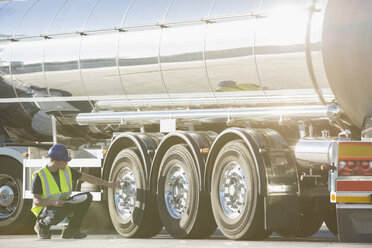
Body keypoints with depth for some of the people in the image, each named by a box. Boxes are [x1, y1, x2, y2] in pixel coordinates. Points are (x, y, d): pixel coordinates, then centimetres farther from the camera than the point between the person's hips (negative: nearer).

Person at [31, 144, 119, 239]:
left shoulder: (67, 171, 0)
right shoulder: (39, 176, -17)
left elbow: (86, 178, 9)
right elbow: (36, 201, -17)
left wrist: (108, 184, 8)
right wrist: (53, 202, -34)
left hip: (62, 205, 6)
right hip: (44, 209, -6)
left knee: (86, 197, -11)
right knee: (58, 213, -40)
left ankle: (70, 230, -2)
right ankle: (41, 225, -5)